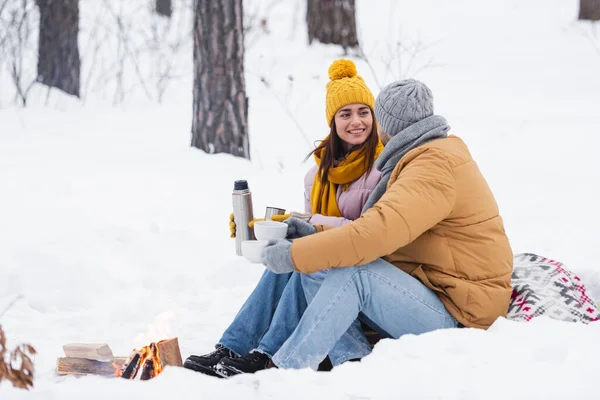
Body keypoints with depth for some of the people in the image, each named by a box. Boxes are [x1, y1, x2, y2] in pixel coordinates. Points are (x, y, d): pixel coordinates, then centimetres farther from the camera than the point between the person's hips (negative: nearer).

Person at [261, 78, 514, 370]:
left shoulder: (435, 168, -17)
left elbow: (379, 231, -31)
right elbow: (378, 225, 16)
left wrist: (296, 255, -27)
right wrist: (316, 232, 5)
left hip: (457, 318, -10)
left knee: (353, 272, -29)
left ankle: (283, 372, -27)